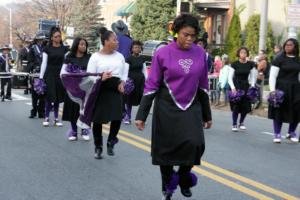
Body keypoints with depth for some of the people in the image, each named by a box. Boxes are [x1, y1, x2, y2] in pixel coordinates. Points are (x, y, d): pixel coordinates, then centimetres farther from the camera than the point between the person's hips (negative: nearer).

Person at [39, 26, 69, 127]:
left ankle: (56, 118, 14)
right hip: (50, 74, -2)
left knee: (58, 97, 7)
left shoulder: (64, 49, 6)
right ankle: (46, 118, 6)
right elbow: (44, 63, 0)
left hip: (60, 75, 2)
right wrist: (41, 77, -3)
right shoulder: (47, 49, 0)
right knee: (49, 96, -6)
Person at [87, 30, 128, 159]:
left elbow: (125, 72, 20)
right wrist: (101, 78, -23)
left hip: (116, 90, 3)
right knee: (98, 120, 3)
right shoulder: (95, 57, -2)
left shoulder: (119, 56, 11)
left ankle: (111, 143, 21)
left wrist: (123, 82, 0)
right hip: (100, 90, -3)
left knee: (117, 118, -4)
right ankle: (98, 147, 19)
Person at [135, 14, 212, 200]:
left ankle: (183, 177, 16)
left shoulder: (200, 53, -1)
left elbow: (203, 86, 8)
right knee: (166, 149, 4)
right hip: (167, 108, -2)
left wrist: (207, 114, 11)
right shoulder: (163, 53, -10)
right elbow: (151, 85, -6)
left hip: (191, 108, 2)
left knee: (195, 144, -14)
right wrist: (141, 115, -8)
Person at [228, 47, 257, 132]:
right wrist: (233, 87, -15)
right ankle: (234, 124, 8)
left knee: (246, 107, 0)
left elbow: (253, 77, 9)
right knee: (236, 107, -8)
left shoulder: (251, 64, 3)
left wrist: (252, 86, -4)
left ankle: (241, 123, 22)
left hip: (246, 86, 3)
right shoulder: (234, 64, -4)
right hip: (236, 86, -3)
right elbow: (230, 78, -4)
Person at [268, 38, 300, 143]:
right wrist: (272, 90, -16)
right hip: (281, 88, -4)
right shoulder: (279, 59, -4)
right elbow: (272, 76, -7)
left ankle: (291, 132, 25)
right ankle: (277, 134, 10)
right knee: (279, 111, -1)